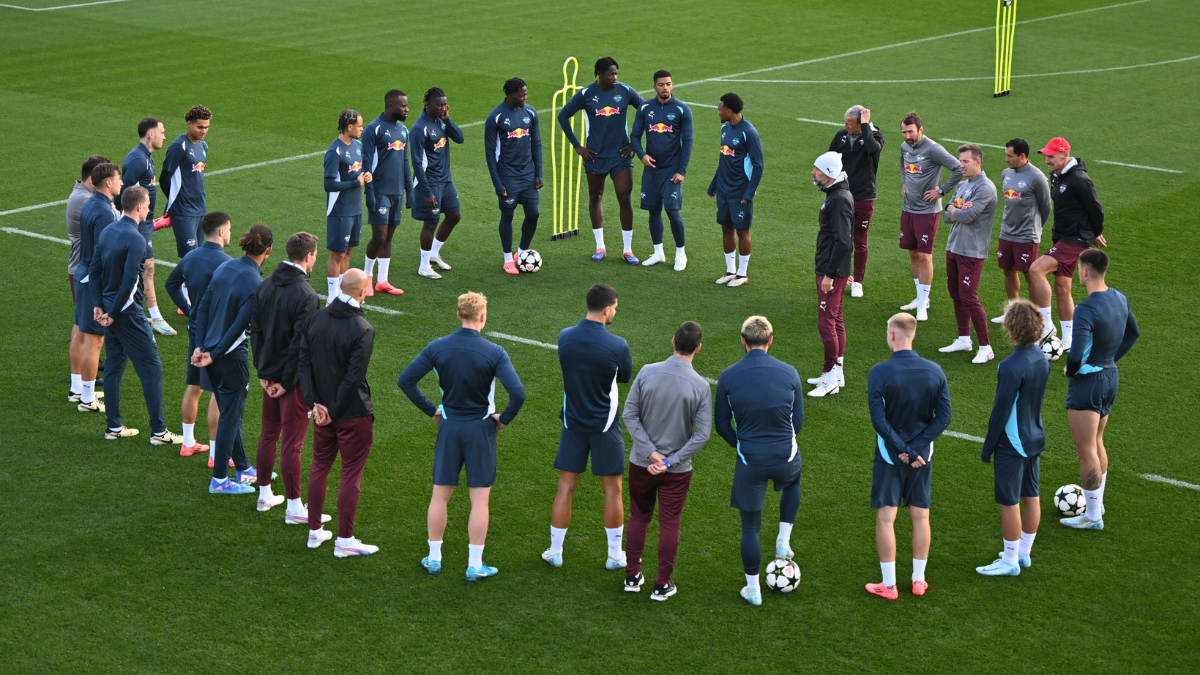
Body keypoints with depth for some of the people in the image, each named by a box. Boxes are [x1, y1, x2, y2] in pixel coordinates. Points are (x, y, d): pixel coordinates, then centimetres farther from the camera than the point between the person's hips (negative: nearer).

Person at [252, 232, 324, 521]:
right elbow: (300, 345, -22)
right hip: (294, 378, -7)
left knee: (268, 435, 20)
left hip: (270, 375, 7)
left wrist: (263, 372, 11)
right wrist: (288, 383, -13)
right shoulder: (306, 296, -22)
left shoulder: (264, 286, 2)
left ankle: (265, 494, 32)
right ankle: (294, 507, 9)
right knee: (292, 443, 0)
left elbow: (255, 330, 7)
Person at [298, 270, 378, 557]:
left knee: (319, 467, 18)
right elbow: (353, 378, -20)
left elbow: (304, 363, -1)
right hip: (354, 414, -6)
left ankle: (315, 531, 29)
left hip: (323, 408, 6)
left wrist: (315, 403, -2)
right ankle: (344, 541, 10)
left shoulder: (314, 319, -1)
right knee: (351, 475, 4)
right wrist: (334, 411, -11)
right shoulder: (363, 330, -19)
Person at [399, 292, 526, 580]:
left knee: (440, 496, 14)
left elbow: (406, 380, -3)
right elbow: (518, 393, -22)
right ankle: (475, 565, 8)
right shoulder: (494, 353, -14)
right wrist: (504, 418, -4)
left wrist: (430, 410, 6)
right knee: (479, 499, 5)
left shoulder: (438, 347, -5)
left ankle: (433, 558, 22)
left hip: (448, 427, 3)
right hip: (481, 429, -3)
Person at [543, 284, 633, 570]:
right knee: (612, 490, 9)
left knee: (566, 487, 12)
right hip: (605, 425, -3)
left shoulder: (565, 337, -7)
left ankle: (555, 552, 19)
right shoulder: (617, 345, -18)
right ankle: (615, 555, 18)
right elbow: (626, 377, -1)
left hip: (573, 423, 4)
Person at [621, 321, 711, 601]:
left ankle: (633, 576, 27)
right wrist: (671, 462, -12)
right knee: (669, 524, 11)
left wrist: (651, 452, -10)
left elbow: (629, 414, -9)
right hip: (677, 470, -2)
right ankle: (663, 584, 18)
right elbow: (702, 434, -15)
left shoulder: (647, 373, -10)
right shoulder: (701, 386, -14)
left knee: (639, 518, 19)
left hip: (641, 463, 2)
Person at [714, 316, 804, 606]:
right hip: (785, 457, 1)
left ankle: (753, 590, 18)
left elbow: (722, 426, 1)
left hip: (749, 462, -1)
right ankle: (784, 542, 30)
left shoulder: (728, 377, -7)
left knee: (750, 526, 10)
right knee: (792, 483, 37)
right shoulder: (788, 373, -5)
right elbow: (798, 421, 3)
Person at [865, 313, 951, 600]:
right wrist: (918, 449, -10)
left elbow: (879, 420, -19)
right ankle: (919, 580, 19)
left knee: (885, 518, 4)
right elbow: (943, 417, -6)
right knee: (920, 516, 13)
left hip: (890, 457, -4)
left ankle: (889, 585, 7)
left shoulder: (880, 372, -15)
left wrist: (905, 451, -13)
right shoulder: (935, 371, -4)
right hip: (923, 457, 4)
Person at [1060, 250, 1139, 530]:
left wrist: (1070, 370, -11)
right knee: (1096, 443, 23)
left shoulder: (1086, 310, -27)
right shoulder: (1119, 298, 0)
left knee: (1086, 451, 2)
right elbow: (1133, 333, 16)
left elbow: (1076, 355, -32)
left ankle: (1093, 517, 11)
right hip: (1111, 376, 9)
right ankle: (1096, 503, 35)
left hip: (1088, 382, -9)